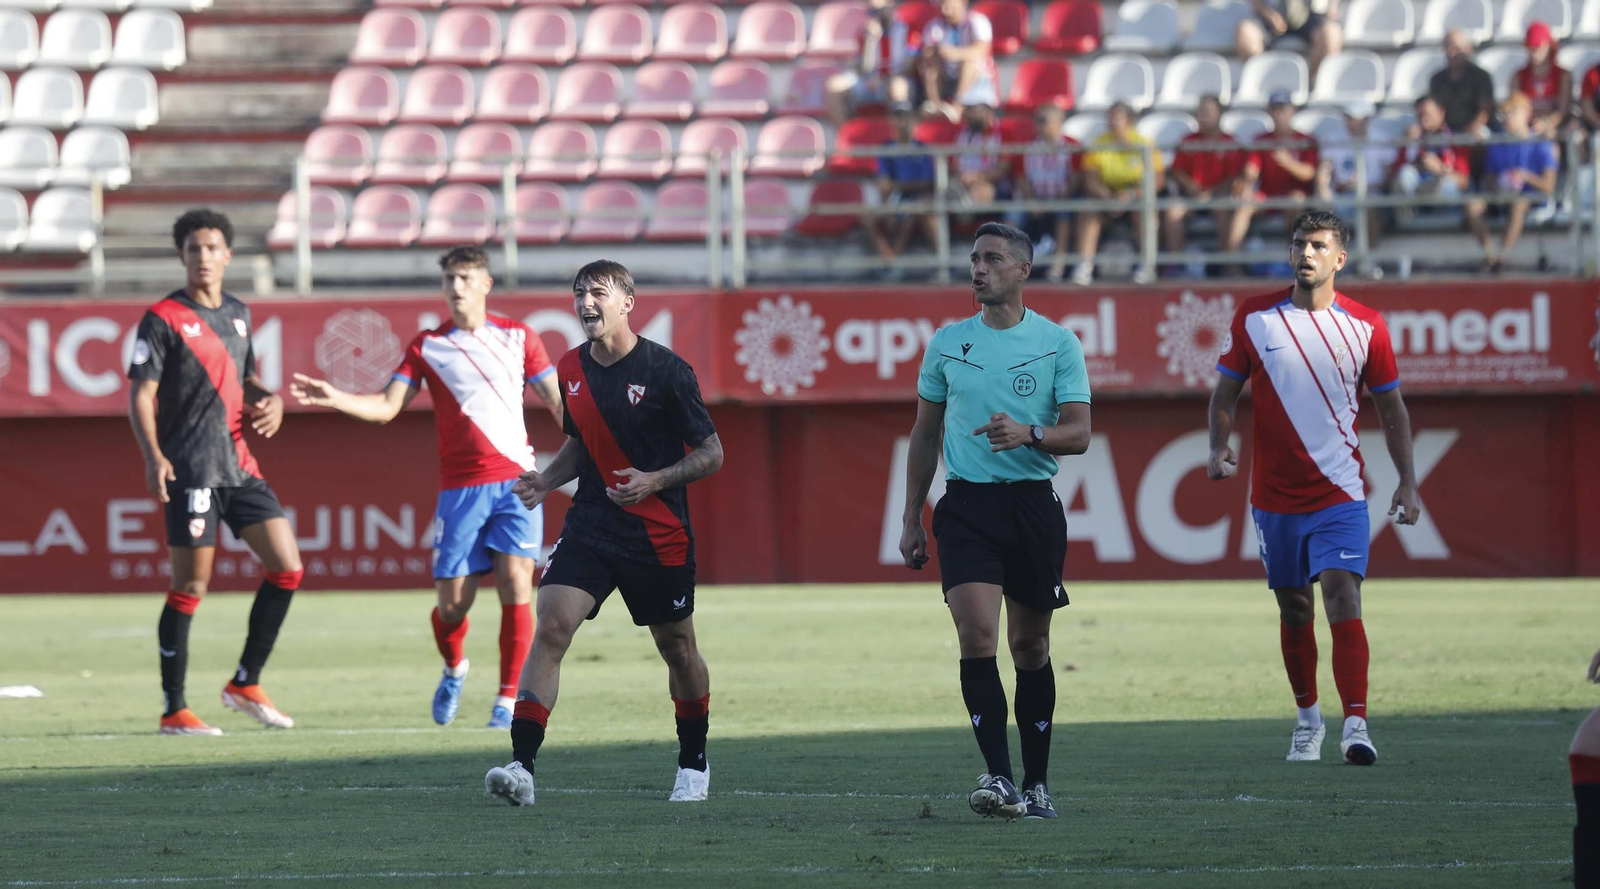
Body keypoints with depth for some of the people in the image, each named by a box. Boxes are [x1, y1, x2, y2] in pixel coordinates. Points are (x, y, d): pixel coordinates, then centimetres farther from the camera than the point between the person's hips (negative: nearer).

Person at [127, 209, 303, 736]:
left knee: (287, 568, 1)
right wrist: (153, 456, -23)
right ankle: (173, 710, 3)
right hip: (191, 471, -7)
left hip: (240, 466, 7)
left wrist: (270, 400, 5)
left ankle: (246, 683, 13)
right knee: (190, 588, -5)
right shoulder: (164, 319, -5)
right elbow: (140, 394, -9)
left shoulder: (238, 314, 15)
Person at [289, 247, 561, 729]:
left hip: (516, 479, 0)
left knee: (515, 584, -13)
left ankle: (509, 698, -4)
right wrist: (334, 398, -13)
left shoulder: (517, 336, 8)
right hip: (460, 486, 0)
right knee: (453, 601, -3)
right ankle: (453, 668, 30)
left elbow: (557, 401, 11)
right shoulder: (427, 346, 8)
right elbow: (386, 406, 2)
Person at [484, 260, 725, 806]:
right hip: (590, 527, 3)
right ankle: (522, 768, -22)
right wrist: (546, 480, 3)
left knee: (677, 649, 11)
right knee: (551, 628, -16)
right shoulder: (571, 370, 6)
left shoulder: (666, 370, -10)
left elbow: (711, 453, -6)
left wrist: (655, 481, -21)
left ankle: (693, 762, 35)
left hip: (659, 534, -3)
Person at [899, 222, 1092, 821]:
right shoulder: (947, 344, 8)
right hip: (966, 503, 1)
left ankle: (1036, 784, 17)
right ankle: (997, 776, -18)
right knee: (977, 634, -15)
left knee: (1030, 645, 6)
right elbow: (925, 434, 16)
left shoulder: (1058, 344, 1)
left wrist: (1028, 434, -24)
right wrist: (910, 520, 13)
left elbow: (1077, 433, -3)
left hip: (1034, 503, -1)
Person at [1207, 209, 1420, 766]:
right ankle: (1308, 719, 29)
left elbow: (1391, 408, 8)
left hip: (1340, 493, -2)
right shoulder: (1254, 319, 1)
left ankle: (1356, 726, -22)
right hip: (1274, 496, 2)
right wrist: (1219, 448, -9)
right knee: (1294, 611, 11)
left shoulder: (1364, 327, -1)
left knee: (1343, 599, -17)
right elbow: (1225, 392, 9)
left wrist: (1407, 483, 3)